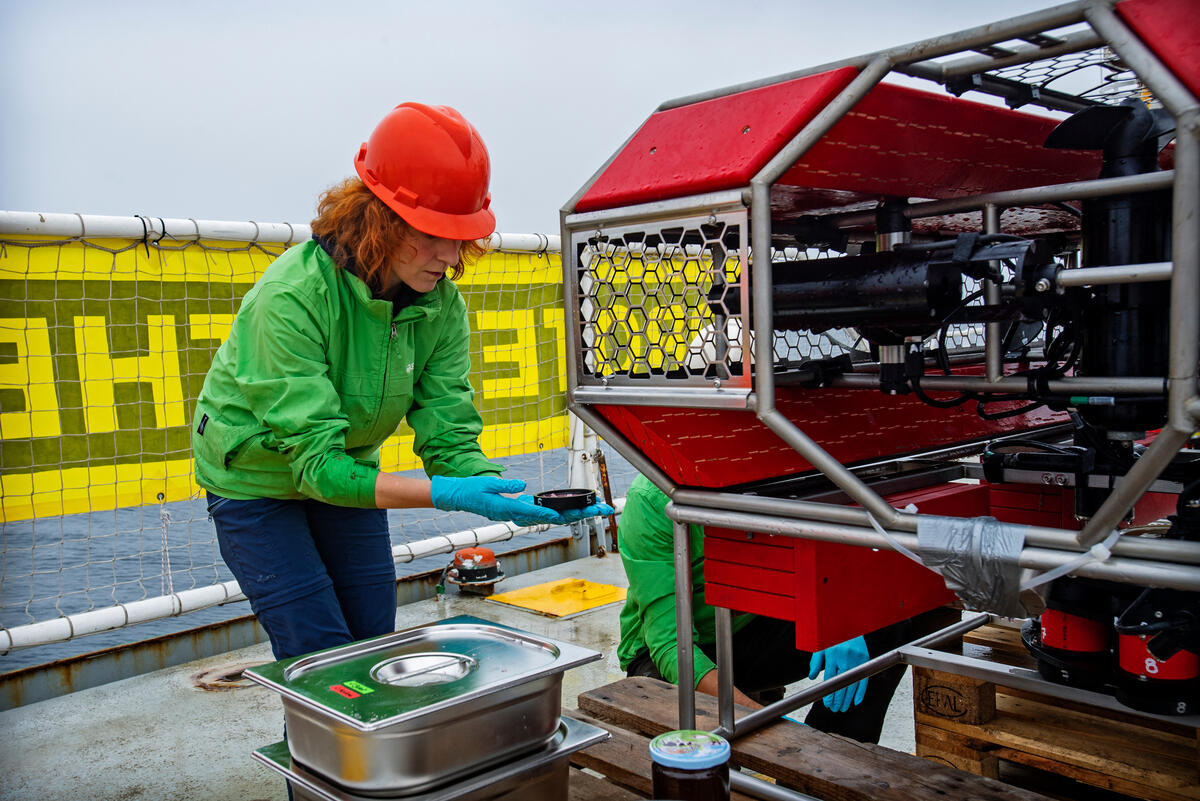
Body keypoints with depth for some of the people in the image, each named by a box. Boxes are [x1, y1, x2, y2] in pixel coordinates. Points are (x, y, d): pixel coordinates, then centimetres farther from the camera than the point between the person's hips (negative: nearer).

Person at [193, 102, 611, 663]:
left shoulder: (442, 305, -16)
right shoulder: (293, 296, -33)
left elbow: (449, 437, -18)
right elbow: (317, 462, -35)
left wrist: (517, 497, -37)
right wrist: (444, 494, -46)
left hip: (350, 473, 5)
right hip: (257, 475, -5)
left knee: (375, 646, 9)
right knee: (324, 660, -6)